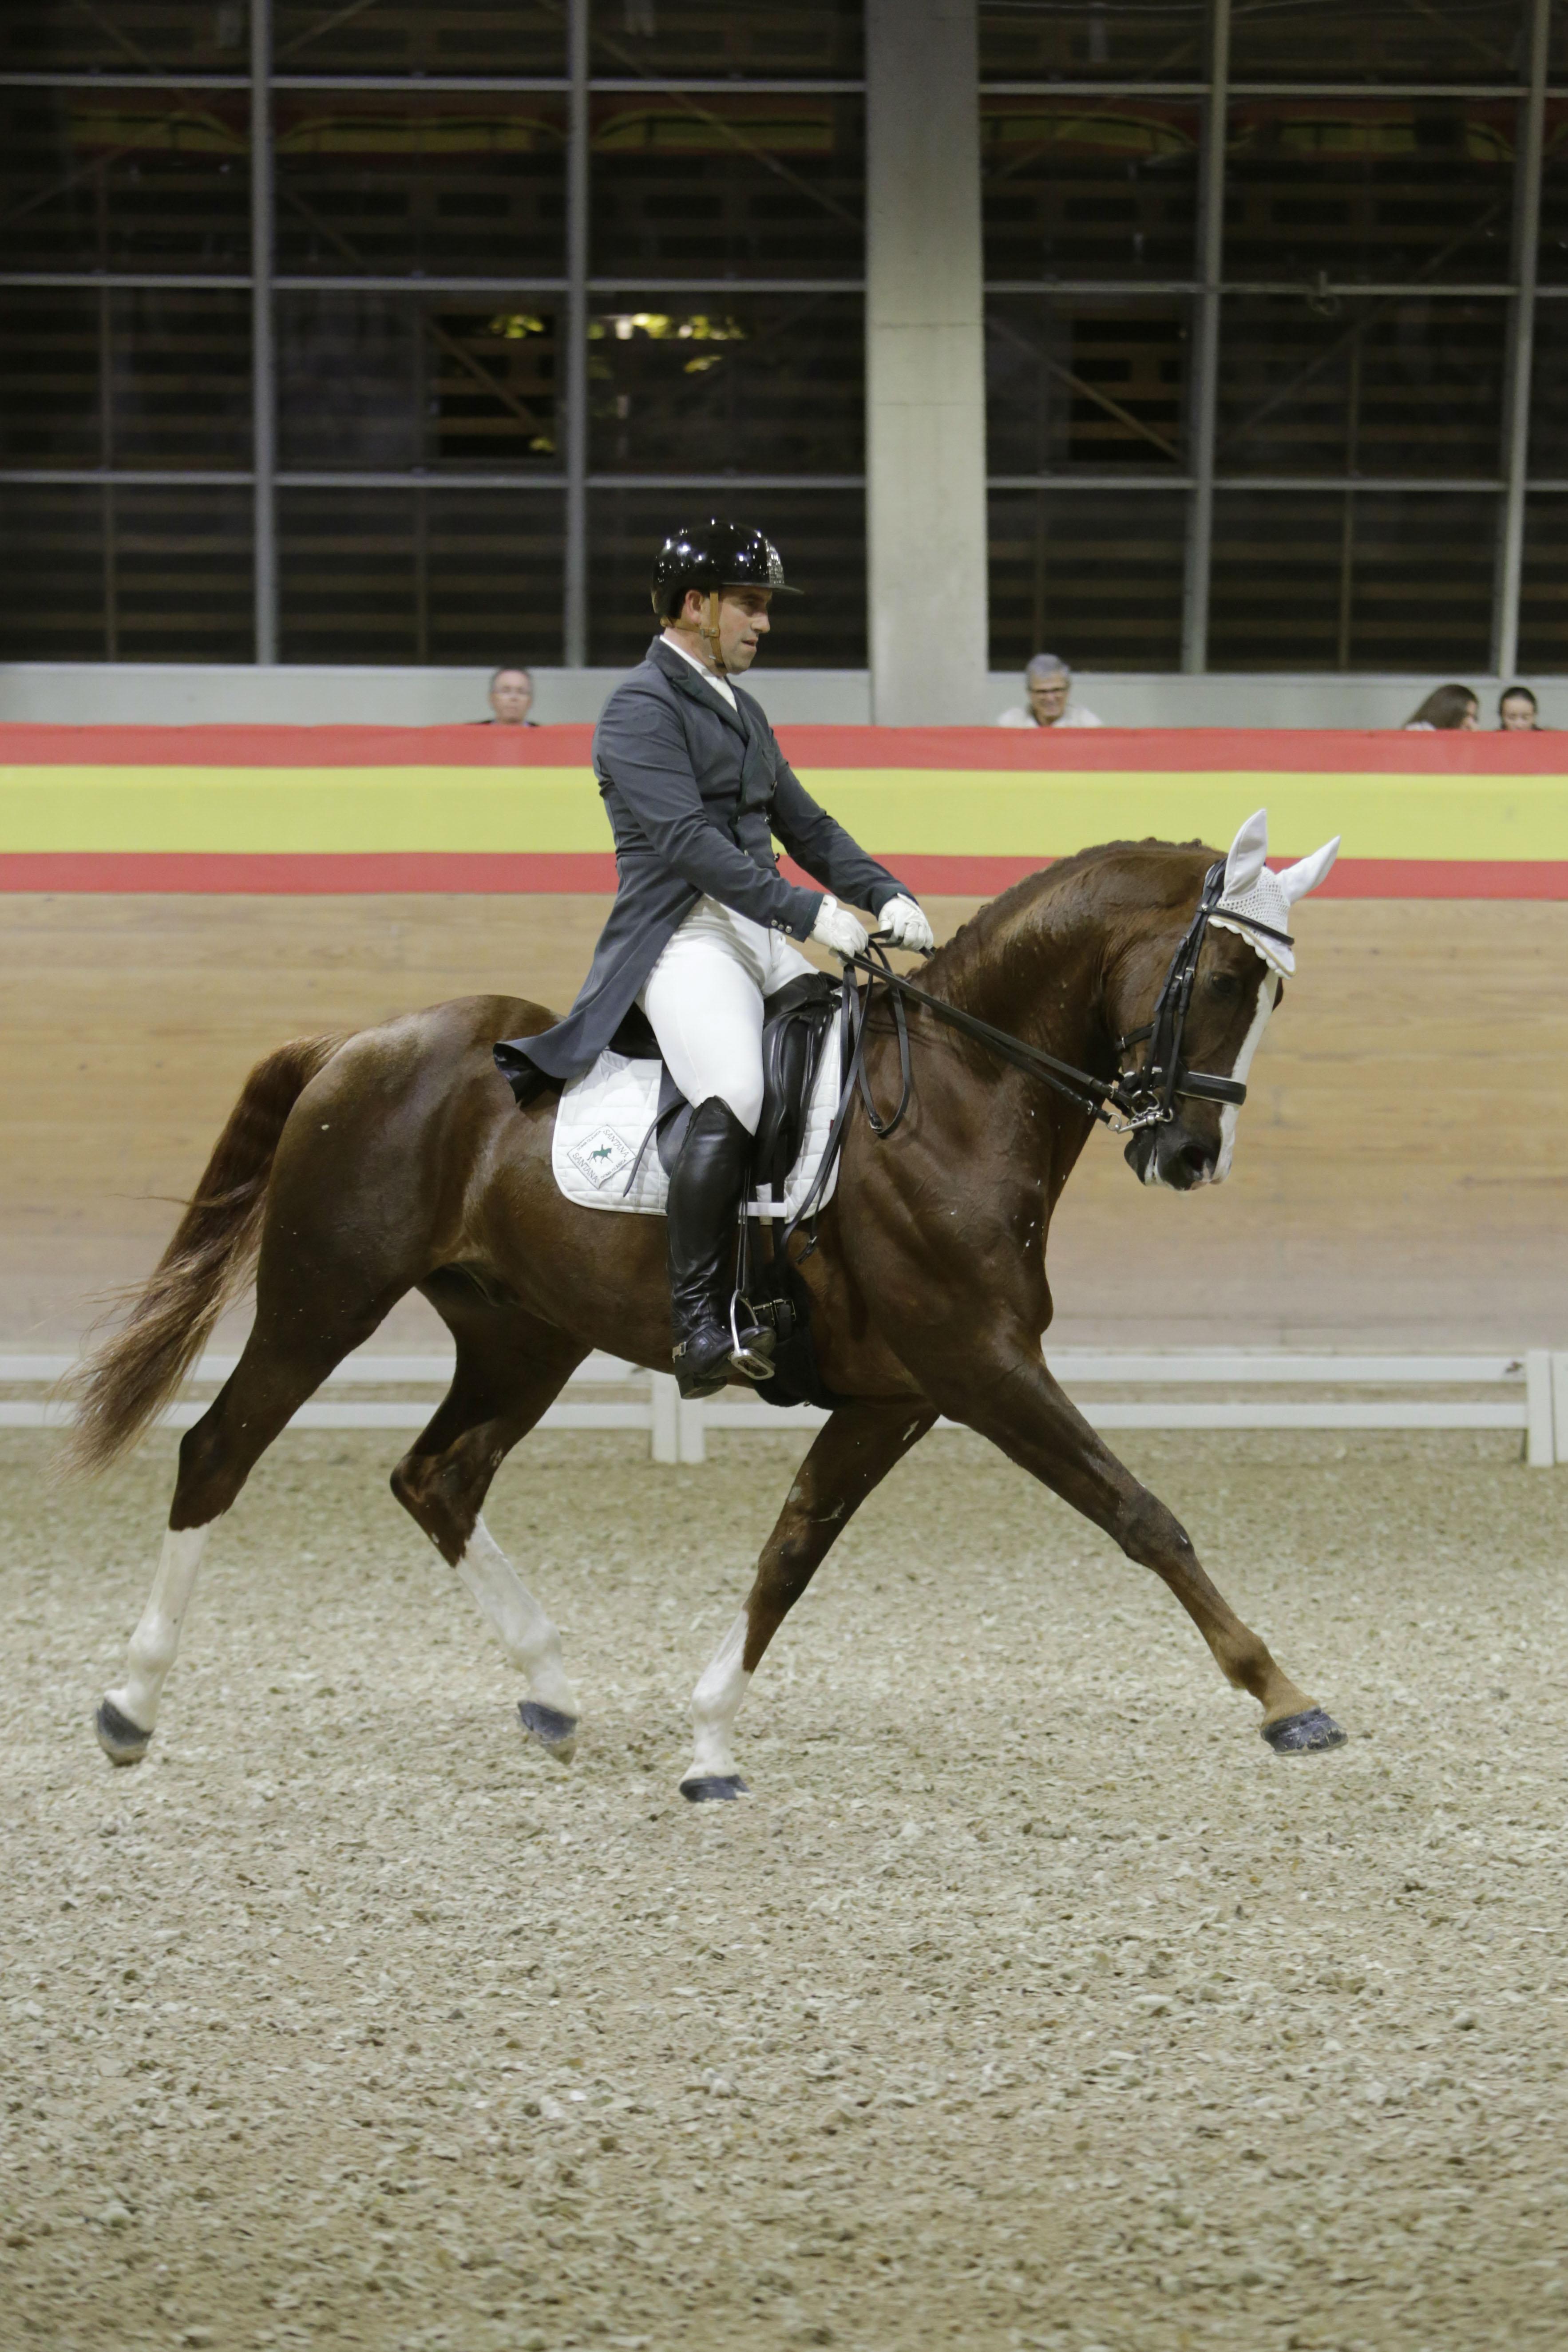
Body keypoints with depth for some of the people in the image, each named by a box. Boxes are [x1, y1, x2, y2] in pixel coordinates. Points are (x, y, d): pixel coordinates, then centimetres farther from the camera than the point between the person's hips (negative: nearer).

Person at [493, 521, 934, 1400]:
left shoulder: (742, 709, 22)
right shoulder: (643, 709, -7)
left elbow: (805, 825, 24)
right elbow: (686, 840, -19)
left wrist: (885, 895, 7)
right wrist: (807, 910, -25)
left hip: (767, 938, 10)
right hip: (683, 938, -9)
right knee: (735, 1095, -31)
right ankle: (700, 1330, -34)